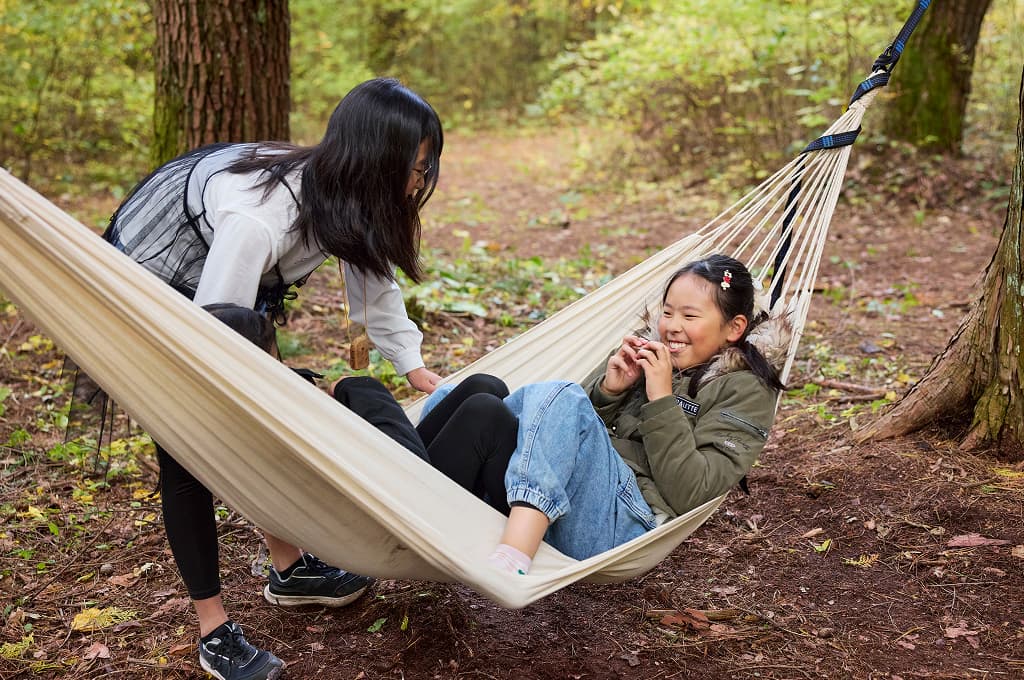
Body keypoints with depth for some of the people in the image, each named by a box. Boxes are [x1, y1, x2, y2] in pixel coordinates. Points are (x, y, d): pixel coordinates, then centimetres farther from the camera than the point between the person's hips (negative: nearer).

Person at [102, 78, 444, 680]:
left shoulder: (345, 196, -16)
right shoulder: (259, 218, -41)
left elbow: (374, 275, 1)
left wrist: (412, 363, 1)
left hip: (223, 300, 8)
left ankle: (291, 572, 28)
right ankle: (214, 631, 4)